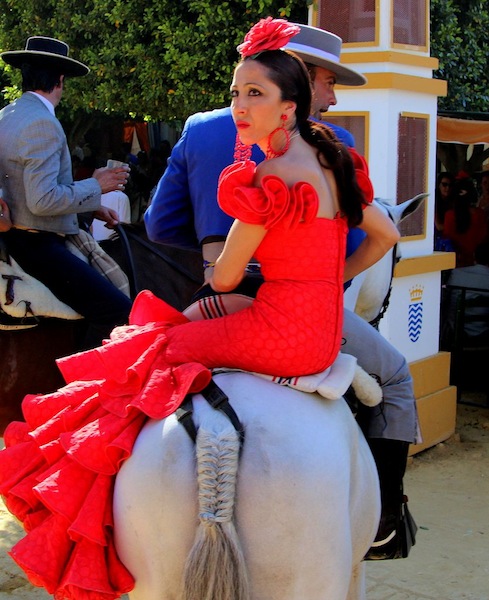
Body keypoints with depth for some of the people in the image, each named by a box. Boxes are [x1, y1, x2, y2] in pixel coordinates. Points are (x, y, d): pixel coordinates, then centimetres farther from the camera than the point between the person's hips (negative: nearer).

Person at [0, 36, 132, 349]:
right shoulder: (43, 124, -17)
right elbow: (43, 201, -23)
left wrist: (90, 205, 18)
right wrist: (95, 187, -10)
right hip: (37, 245, -11)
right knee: (117, 312, -18)